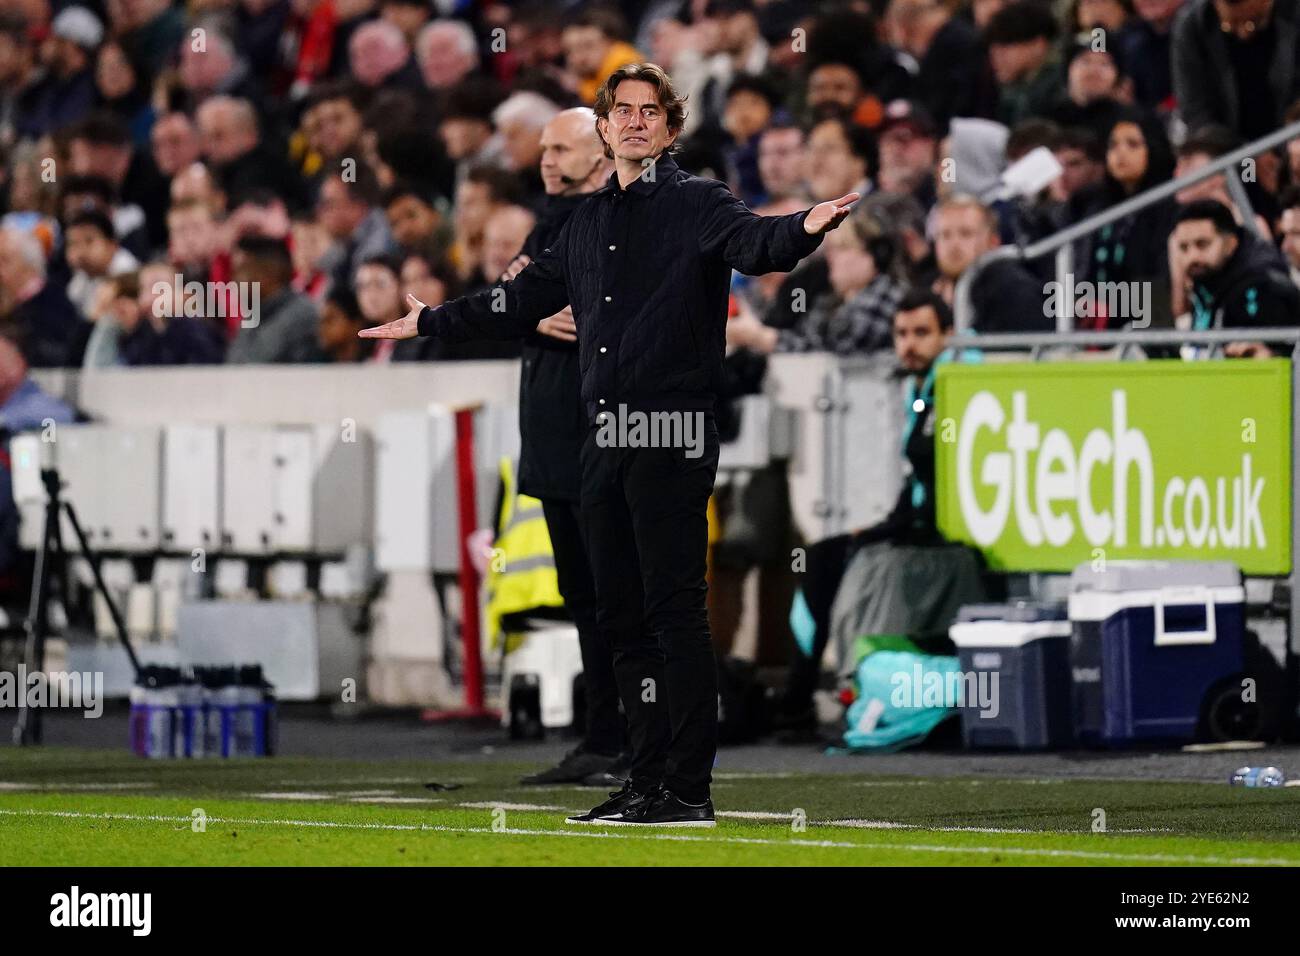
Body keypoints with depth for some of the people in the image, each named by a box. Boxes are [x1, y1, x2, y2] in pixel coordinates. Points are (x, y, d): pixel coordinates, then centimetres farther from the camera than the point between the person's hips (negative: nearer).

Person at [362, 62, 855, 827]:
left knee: (676, 611, -9)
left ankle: (691, 789, -8)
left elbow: (752, 242, -22)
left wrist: (803, 229, -44)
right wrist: (430, 322, 40)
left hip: (673, 437, -7)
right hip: (606, 441, 7)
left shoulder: (697, 204, -1)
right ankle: (649, 781, 13)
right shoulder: (589, 222, 20)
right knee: (623, 613, 8)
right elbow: (522, 300, 32)